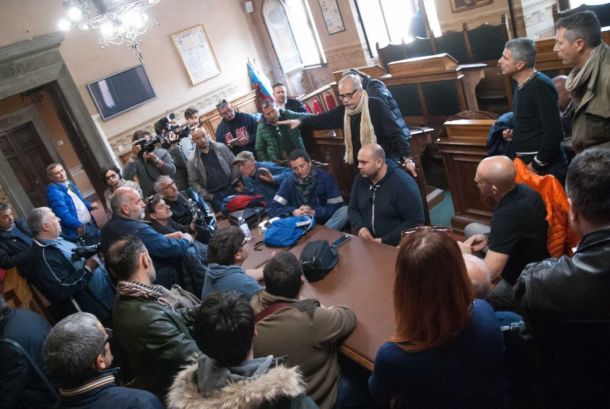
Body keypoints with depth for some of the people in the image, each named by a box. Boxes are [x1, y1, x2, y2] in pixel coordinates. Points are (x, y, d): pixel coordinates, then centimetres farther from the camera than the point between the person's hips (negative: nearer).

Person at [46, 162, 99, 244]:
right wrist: (79, 226, -27)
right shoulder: (54, 192, -18)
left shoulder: (69, 183, 11)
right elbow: (63, 214, -25)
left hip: (90, 223, 9)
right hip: (81, 229, -9)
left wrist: (89, 205, 5)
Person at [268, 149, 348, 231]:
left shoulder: (325, 177, -6)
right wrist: (293, 211, -22)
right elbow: (272, 208, -5)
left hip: (324, 221, -1)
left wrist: (314, 212, -21)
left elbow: (337, 205, -8)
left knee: (344, 210, -27)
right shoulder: (288, 182, -2)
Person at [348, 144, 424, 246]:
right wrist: (360, 227, -7)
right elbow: (353, 209, 13)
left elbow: (415, 221, -14)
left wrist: (385, 241, -17)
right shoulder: (360, 179, 3)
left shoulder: (403, 183, -14)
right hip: (367, 242, 4)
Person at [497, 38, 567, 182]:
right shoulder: (522, 86, 11)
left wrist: (536, 165, -16)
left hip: (546, 167, -8)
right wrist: (514, 133, 6)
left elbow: (554, 132, -21)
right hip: (528, 163, 8)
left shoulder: (540, 85, -16)